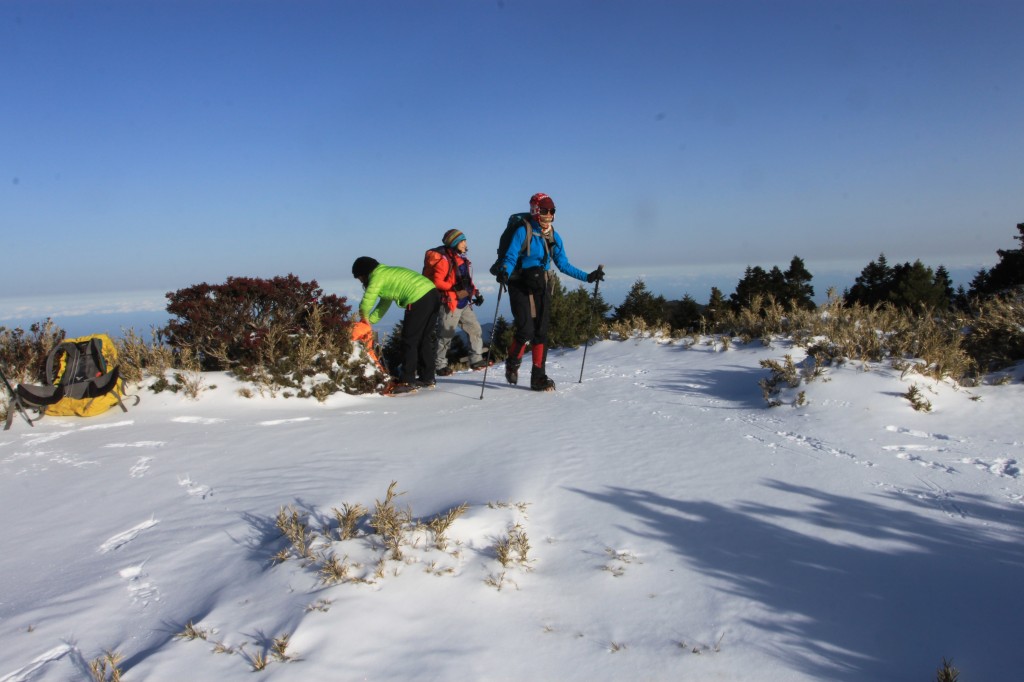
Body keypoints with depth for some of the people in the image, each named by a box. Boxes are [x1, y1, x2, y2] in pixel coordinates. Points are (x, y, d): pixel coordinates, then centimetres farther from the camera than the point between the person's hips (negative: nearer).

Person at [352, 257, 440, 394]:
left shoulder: (378, 276, -3)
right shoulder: (387, 272, 26)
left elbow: (367, 302, -6)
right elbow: (384, 303, 28)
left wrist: (364, 317, 15)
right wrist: (370, 320, 21)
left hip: (418, 299, -10)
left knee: (409, 341, -2)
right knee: (424, 339, 17)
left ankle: (408, 381, -1)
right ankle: (427, 377, 24)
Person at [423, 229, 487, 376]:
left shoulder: (461, 258, 15)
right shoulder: (444, 259, -13)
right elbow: (437, 282, -18)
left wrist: (475, 293, 14)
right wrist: (454, 288, -27)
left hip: (464, 303, 9)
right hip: (449, 304, -9)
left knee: (475, 329, 8)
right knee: (446, 335, -3)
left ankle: (476, 360, 17)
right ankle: (440, 365, 7)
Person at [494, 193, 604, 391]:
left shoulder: (554, 236, 9)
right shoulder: (523, 232, -8)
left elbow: (564, 265, 13)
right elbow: (510, 258, -14)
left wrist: (588, 277, 7)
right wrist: (504, 272, -36)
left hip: (542, 287, 5)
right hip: (521, 287, -5)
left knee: (541, 332, 2)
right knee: (526, 330, -15)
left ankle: (538, 377, 9)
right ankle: (512, 363, 13)